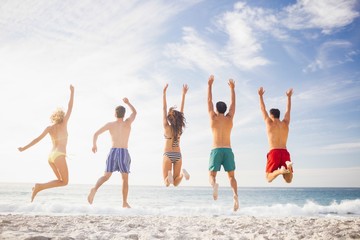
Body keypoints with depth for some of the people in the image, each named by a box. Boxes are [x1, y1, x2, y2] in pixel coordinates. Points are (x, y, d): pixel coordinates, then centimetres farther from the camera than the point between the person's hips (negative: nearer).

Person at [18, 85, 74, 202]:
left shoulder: (49, 128, 9)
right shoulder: (64, 124, -1)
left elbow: (38, 139, 0)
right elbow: (70, 108, 2)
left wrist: (24, 148, 5)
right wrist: (72, 92, 8)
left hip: (51, 156, 7)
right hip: (59, 156, -7)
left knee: (61, 180, 19)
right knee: (64, 182, 1)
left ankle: (39, 187, 0)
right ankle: (40, 187, -14)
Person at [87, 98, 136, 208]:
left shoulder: (110, 124, 2)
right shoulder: (128, 122, 1)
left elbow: (96, 134, -1)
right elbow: (134, 112, 21)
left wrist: (94, 145, 15)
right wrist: (128, 103, 34)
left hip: (113, 152, 1)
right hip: (124, 152, -1)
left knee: (106, 176, 5)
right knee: (125, 179, 11)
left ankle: (95, 189, -23)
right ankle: (125, 202, 11)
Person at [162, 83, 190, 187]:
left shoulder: (166, 127, -10)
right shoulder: (180, 127, -2)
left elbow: (164, 108, -9)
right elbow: (181, 110, 4)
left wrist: (164, 93, -6)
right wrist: (183, 94, 9)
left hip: (168, 155, -3)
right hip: (178, 155, 3)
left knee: (166, 183, 1)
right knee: (175, 183, 9)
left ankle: (169, 177, -32)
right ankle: (182, 173, -22)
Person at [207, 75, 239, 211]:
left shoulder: (213, 118, 4)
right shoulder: (229, 118, 9)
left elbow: (209, 101, 11)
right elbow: (233, 103, 21)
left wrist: (209, 85, 18)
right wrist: (232, 88, 30)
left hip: (216, 150, -2)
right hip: (228, 150, 2)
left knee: (212, 175, -1)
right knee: (231, 176, 7)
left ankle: (214, 184, -36)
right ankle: (235, 195, -18)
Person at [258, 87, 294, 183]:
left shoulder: (269, 123, 6)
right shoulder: (285, 123, 15)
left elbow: (263, 109, 17)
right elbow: (288, 110, 30)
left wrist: (260, 95, 28)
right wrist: (289, 96, 41)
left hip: (274, 153, -3)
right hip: (285, 153, 3)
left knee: (269, 178, 6)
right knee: (288, 180, 6)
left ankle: (280, 170, -27)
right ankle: (288, 166, -28)